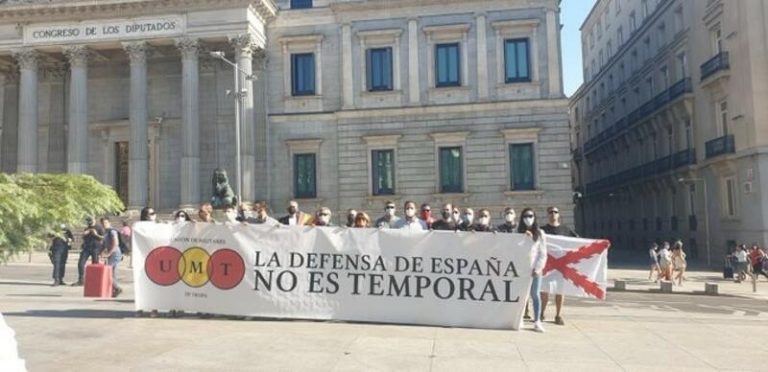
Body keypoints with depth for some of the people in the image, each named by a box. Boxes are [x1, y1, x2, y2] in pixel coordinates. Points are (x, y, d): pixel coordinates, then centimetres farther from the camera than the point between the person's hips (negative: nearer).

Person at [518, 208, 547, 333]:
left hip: (535, 269, -1)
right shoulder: (518, 232, 10)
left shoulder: (540, 233, 6)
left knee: (535, 295, 0)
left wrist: (538, 268, -8)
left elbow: (543, 253, 3)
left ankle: (537, 321, 3)